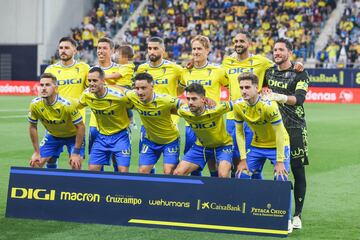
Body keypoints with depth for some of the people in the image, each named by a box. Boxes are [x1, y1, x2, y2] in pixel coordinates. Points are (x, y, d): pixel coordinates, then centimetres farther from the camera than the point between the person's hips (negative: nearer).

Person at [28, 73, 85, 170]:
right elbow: (32, 127, -6)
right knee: (35, 164, -5)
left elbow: (81, 127, -24)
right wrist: (36, 152, -6)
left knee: (76, 166, -18)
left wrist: (76, 152, -22)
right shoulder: (35, 105, -22)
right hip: (52, 135, 4)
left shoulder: (67, 105, -33)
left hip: (73, 135, -4)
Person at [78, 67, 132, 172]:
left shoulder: (118, 95, -24)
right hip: (102, 135, 5)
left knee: (123, 171, -12)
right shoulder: (87, 95, -9)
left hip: (120, 135, -5)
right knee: (92, 169, 2)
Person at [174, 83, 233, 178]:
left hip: (223, 145, -4)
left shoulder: (215, 110, -32)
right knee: (178, 174, -3)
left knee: (223, 176, -28)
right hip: (200, 146, 4)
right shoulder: (184, 112, -20)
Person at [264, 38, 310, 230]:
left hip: (295, 128, -4)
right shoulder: (269, 72, 11)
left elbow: (299, 98, -19)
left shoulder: (300, 74, -4)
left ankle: (297, 215, -1)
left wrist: (282, 97, -35)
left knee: (298, 171, -4)